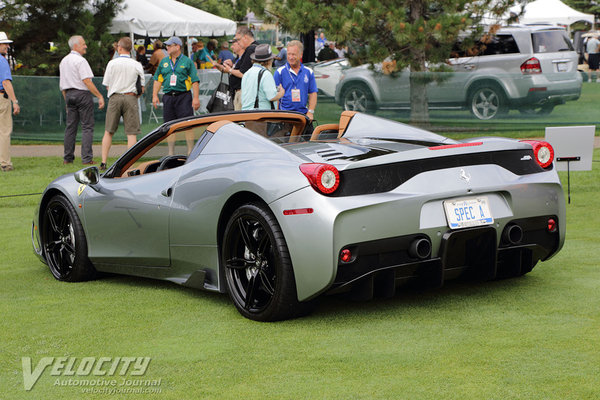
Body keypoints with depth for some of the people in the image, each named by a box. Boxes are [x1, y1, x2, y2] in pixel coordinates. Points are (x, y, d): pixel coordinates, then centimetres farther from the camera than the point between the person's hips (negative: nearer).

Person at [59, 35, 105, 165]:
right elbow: (87, 81, -18)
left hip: (69, 94, 8)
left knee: (70, 126, 11)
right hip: (82, 93, -8)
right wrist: (100, 96, -15)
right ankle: (87, 158, -9)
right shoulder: (80, 61, -11)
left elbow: (62, 85, 18)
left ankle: (67, 158, 11)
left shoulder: (63, 61, 16)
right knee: (87, 127, -5)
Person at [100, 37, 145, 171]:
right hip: (131, 98, 0)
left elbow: (107, 86, 3)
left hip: (115, 98, 0)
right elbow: (142, 88, 3)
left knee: (108, 131, 9)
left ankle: (103, 162, 8)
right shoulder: (137, 65, 1)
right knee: (131, 133, 0)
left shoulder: (112, 63, -1)